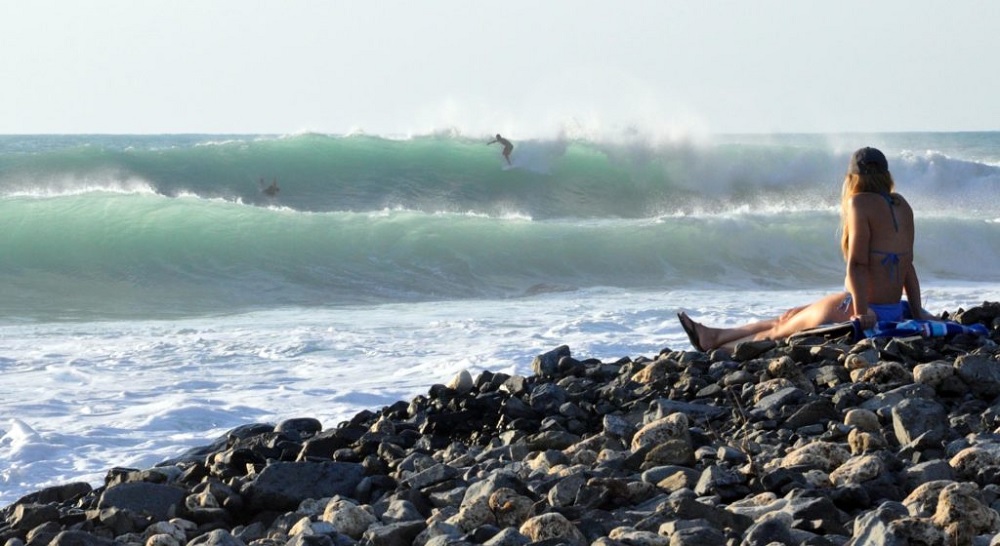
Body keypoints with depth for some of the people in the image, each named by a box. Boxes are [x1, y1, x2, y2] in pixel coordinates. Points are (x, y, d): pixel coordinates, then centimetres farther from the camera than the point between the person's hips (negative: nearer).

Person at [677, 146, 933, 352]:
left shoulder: (861, 203, -13)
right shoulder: (901, 206, 11)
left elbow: (857, 262, -19)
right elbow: (907, 263, 11)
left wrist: (861, 312, -22)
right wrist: (917, 311, 10)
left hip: (868, 309, -8)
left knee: (785, 327, 10)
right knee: (789, 317, 20)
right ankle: (714, 336, 32)